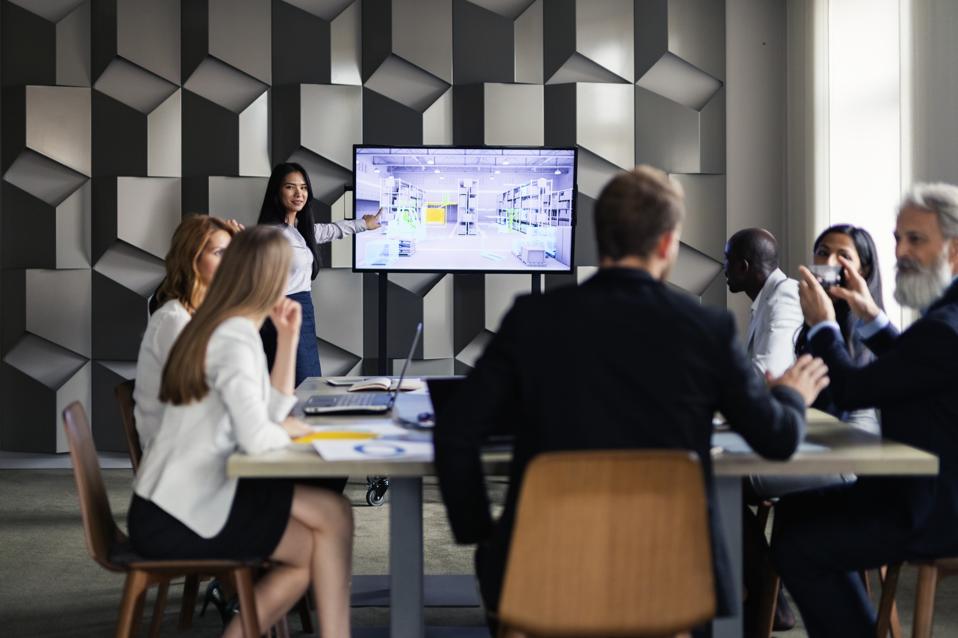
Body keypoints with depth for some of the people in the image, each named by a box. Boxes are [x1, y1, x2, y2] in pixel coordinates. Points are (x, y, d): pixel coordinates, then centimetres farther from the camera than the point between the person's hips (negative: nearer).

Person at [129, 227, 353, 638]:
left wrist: (288, 338, 12)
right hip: (178, 519, -9)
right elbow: (258, 439, -25)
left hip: (179, 503, 9)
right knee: (332, 516, -2)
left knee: (310, 554, 8)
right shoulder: (236, 338, -16)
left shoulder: (219, 329, 13)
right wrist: (290, 428, -4)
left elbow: (271, 411, 15)